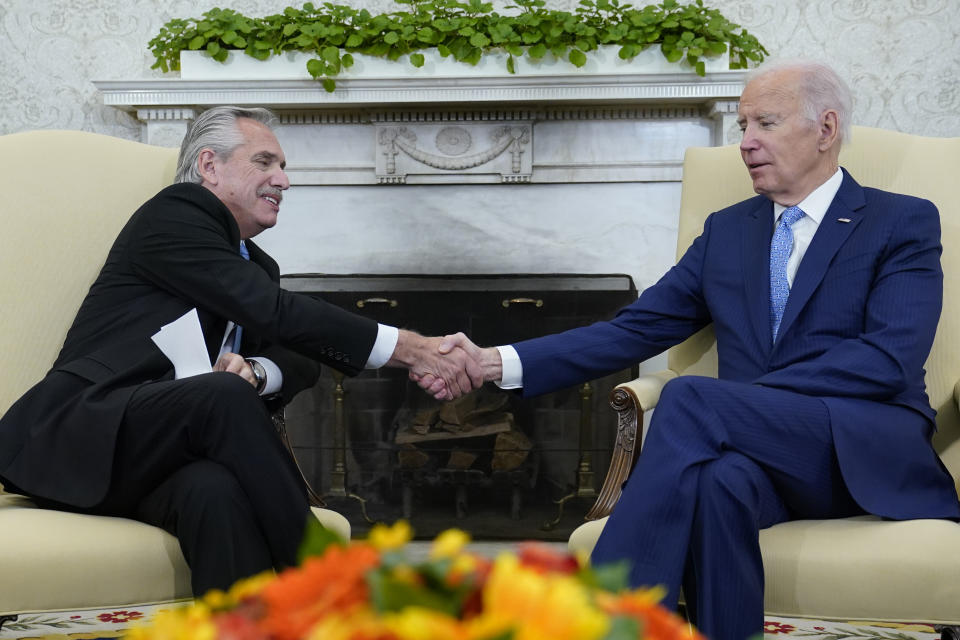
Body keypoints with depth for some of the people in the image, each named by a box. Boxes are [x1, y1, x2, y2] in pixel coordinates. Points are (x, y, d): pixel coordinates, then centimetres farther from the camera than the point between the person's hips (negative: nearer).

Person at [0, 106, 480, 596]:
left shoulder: (256, 265, 24)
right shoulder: (173, 216, -4)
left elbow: (301, 362, 15)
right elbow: (274, 314, -15)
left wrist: (254, 371, -11)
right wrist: (410, 349, -18)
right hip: (81, 436, -6)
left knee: (217, 489, -32)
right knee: (225, 396, -34)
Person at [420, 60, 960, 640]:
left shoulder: (905, 223, 6)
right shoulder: (726, 231, 21)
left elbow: (889, 359, -9)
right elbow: (635, 330, 13)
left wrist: (750, 396, -16)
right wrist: (498, 363, 1)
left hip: (870, 456, -3)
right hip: (762, 457, 3)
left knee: (690, 399, -29)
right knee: (718, 478, -36)